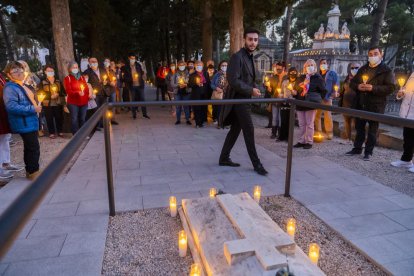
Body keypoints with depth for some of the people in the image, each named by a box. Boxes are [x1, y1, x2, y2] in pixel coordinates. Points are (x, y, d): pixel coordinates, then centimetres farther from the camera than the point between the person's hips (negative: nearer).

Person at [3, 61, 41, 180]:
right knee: (34, 148, -7)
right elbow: (12, 106, -25)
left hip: (30, 122, 10)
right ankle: (34, 172, 4)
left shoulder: (22, 86, 16)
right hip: (25, 124, -10)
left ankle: (30, 170, 28)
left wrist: (36, 107, 10)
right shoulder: (10, 88, -14)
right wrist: (33, 109, -25)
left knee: (30, 147, 17)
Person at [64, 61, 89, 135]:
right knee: (74, 119, -6)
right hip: (73, 103, -4)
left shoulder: (81, 77, 15)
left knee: (82, 118, 10)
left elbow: (86, 88, 15)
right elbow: (68, 91, -11)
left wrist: (87, 97, 0)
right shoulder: (67, 78, -1)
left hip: (83, 102, 5)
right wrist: (78, 93, -26)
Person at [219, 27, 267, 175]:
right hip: (238, 99, -9)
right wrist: (251, 90, -18)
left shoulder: (249, 57, 16)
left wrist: (254, 88, 4)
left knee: (235, 129, 12)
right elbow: (233, 80, -23)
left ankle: (224, 158, 21)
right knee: (249, 130, -8)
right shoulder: (237, 56, -13)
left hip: (244, 99, 9)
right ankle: (256, 163, 1)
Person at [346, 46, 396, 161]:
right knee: (359, 127, 12)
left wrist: (373, 88, -22)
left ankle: (368, 152, 12)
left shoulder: (386, 70, -3)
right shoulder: (363, 69, 14)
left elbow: (391, 87, -11)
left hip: (376, 105, -5)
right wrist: (358, 86, -7)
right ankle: (357, 148, 24)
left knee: (372, 129, 3)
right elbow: (352, 82, 16)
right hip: (361, 104, 5)